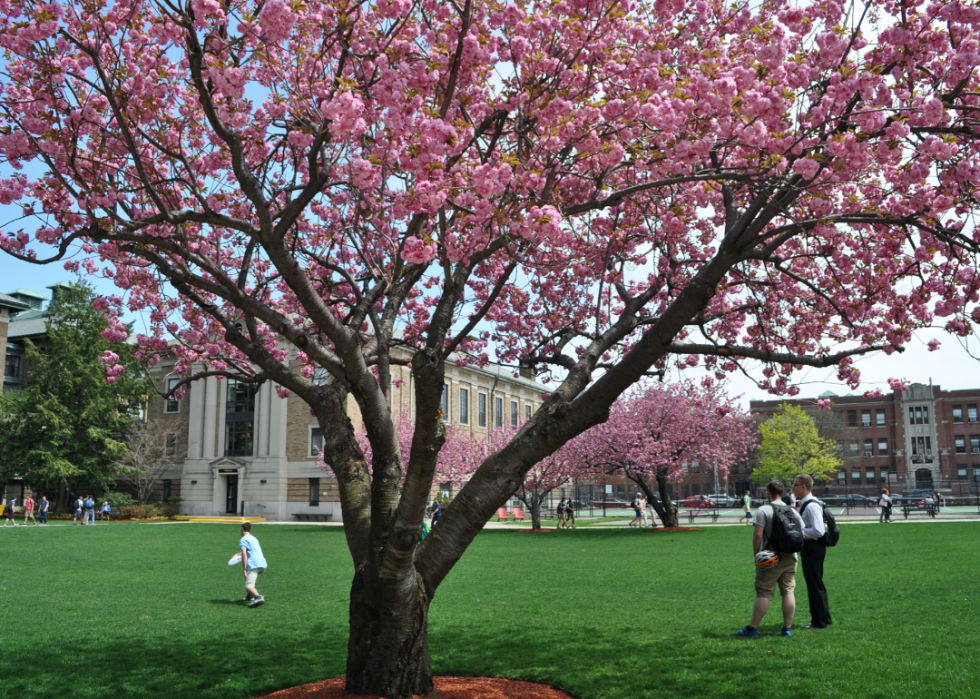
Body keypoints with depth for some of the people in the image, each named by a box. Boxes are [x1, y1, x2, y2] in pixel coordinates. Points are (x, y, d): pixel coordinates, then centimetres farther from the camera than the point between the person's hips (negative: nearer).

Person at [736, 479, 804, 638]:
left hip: (769, 559, -5)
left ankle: (752, 628, 2)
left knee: (763, 594, -3)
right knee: (788, 592, 10)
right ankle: (787, 628, 13)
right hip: (790, 558, 5)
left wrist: (756, 554, -6)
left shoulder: (763, 510, -10)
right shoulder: (793, 511, 8)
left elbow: (757, 535, -16)